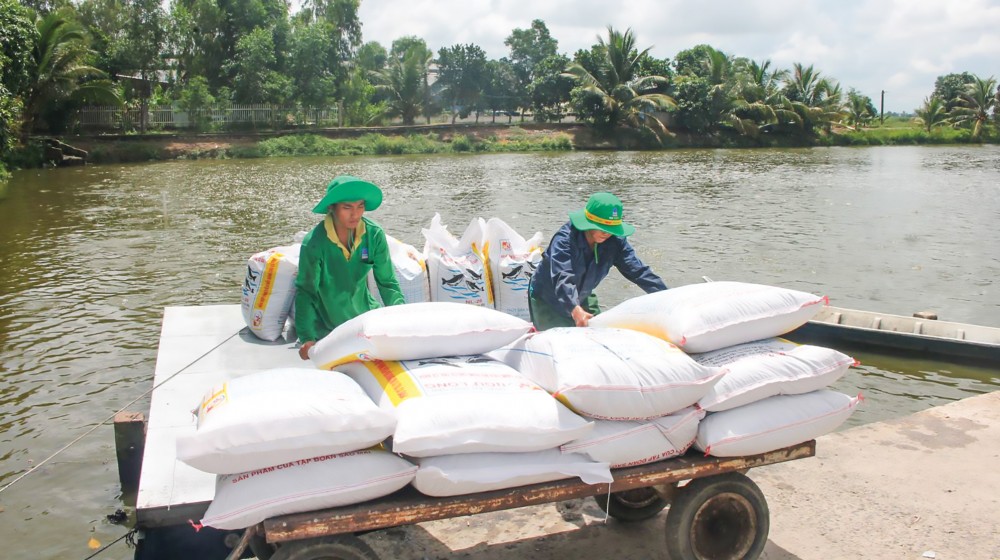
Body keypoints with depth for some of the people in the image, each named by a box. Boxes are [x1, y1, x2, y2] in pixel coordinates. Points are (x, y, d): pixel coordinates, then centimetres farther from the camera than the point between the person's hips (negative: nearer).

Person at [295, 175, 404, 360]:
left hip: (365, 313, 3)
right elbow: (305, 291, -16)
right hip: (327, 325, -3)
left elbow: (388, 283, -8)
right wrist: (307, 338, -24)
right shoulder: (314, 243, -22)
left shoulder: (375, 235, -13)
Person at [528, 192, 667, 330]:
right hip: (547, 300, -5)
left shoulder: (614, 241, -16)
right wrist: (575, 310, -61)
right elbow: (562, 278, -46)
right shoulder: (565, 239, -32)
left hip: (582, 298, 5)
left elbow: (636, 270, -18)